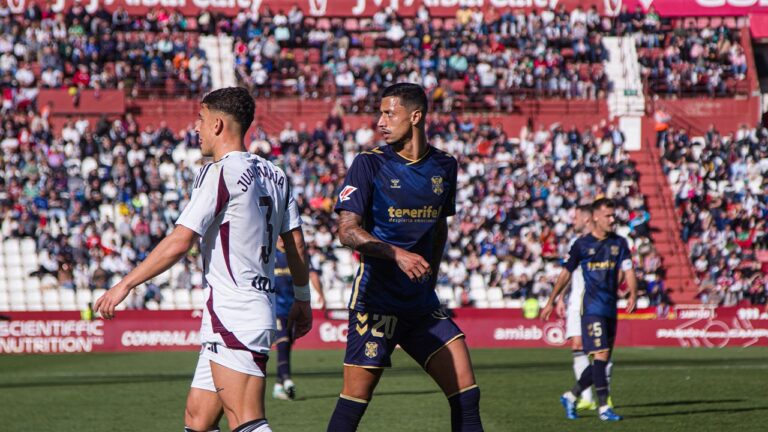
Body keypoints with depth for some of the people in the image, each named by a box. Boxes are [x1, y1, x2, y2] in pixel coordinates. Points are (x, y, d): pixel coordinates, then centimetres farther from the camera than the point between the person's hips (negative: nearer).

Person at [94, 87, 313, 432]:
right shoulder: (274, 174, 14)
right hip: (261, 309, 9)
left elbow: (179, 243, -14)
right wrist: (302, 299, 29)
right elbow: (296, 244, 18)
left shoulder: (219, 173, -10)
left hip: (232, 316, -9)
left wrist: (125, 284, -6)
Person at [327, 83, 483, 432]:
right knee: (355, 399, -6)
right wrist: (397, 254, -25)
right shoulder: (369, 164, -6)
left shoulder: (444, 166, 8)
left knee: (466, 393, -1)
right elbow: (347, 230, -12)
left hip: (422, 302, 5)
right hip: (376, 300, -5)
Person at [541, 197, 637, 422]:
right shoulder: (582, 244, 1)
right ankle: (603, 407, -13)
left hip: (611, 308, 5)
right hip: (592, 308, -5)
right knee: (601, 355, -14)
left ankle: (571, 396, 23)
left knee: (602, 360, 7)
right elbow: (566, 273, 9)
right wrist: (551, 301, 13)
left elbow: (628, 271, 0)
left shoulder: (619, 243, 9)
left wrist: (633, 294, -19)